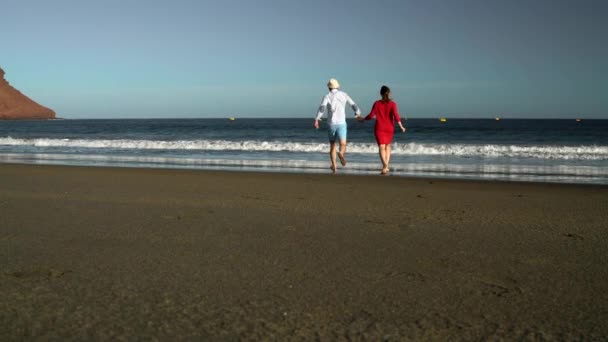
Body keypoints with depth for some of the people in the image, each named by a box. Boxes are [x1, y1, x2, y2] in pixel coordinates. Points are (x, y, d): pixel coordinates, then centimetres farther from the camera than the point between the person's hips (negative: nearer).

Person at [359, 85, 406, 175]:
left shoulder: (377, 103, -4)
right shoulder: (392, 104, -6)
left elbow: (371, 115, -6)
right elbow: (396, 115, -15)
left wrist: (363, 119, 12)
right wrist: (401, 127, -6)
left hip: (379, 128, -1)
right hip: (389, 128, 1)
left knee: (381, 147, -6)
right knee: (387, 146, 19)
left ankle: (385, 165, -28)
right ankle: (386, 166, 14)